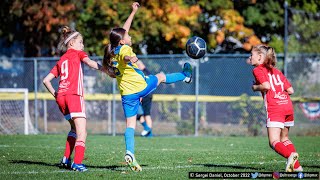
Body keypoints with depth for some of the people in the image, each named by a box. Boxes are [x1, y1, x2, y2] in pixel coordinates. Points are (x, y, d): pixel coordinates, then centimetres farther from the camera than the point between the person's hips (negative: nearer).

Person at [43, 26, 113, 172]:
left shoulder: (60, 61, 26)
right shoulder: (77, 53, 11)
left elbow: (46, 80, 19)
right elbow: (90, 63, -9)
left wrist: (55, 94, 21)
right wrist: (106, 70, -14)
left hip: (61, 97, 7)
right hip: (74, 95, -7)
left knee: (74, 128, 22)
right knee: (81, 132, -11)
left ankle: (66, 159, 15)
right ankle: (77, 163, -23)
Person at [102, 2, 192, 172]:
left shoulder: (113, 51, 13)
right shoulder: (124, 49, -10)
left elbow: (123, 30, 25)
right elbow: (126, 57, -38)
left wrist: (133, 12, 32)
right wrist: (130, 58, -61)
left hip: (126, 94, 6)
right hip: (141, 86, -6)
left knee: (130, 124, 1)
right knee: (161, 76, 23)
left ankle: (129, 153, -16)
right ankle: (185, 76, 48)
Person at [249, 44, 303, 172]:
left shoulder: (258, 70, 4)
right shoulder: (276, 71, 23)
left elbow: (266, 86, -13)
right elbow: (291, 90, 17)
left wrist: (256, 87, 5)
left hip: (274, 108, -7)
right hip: (288, 106, 7)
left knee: (274, 142, -10)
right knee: (285, 139, 21)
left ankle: (290, 155, -37)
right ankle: (296, 165, 11)